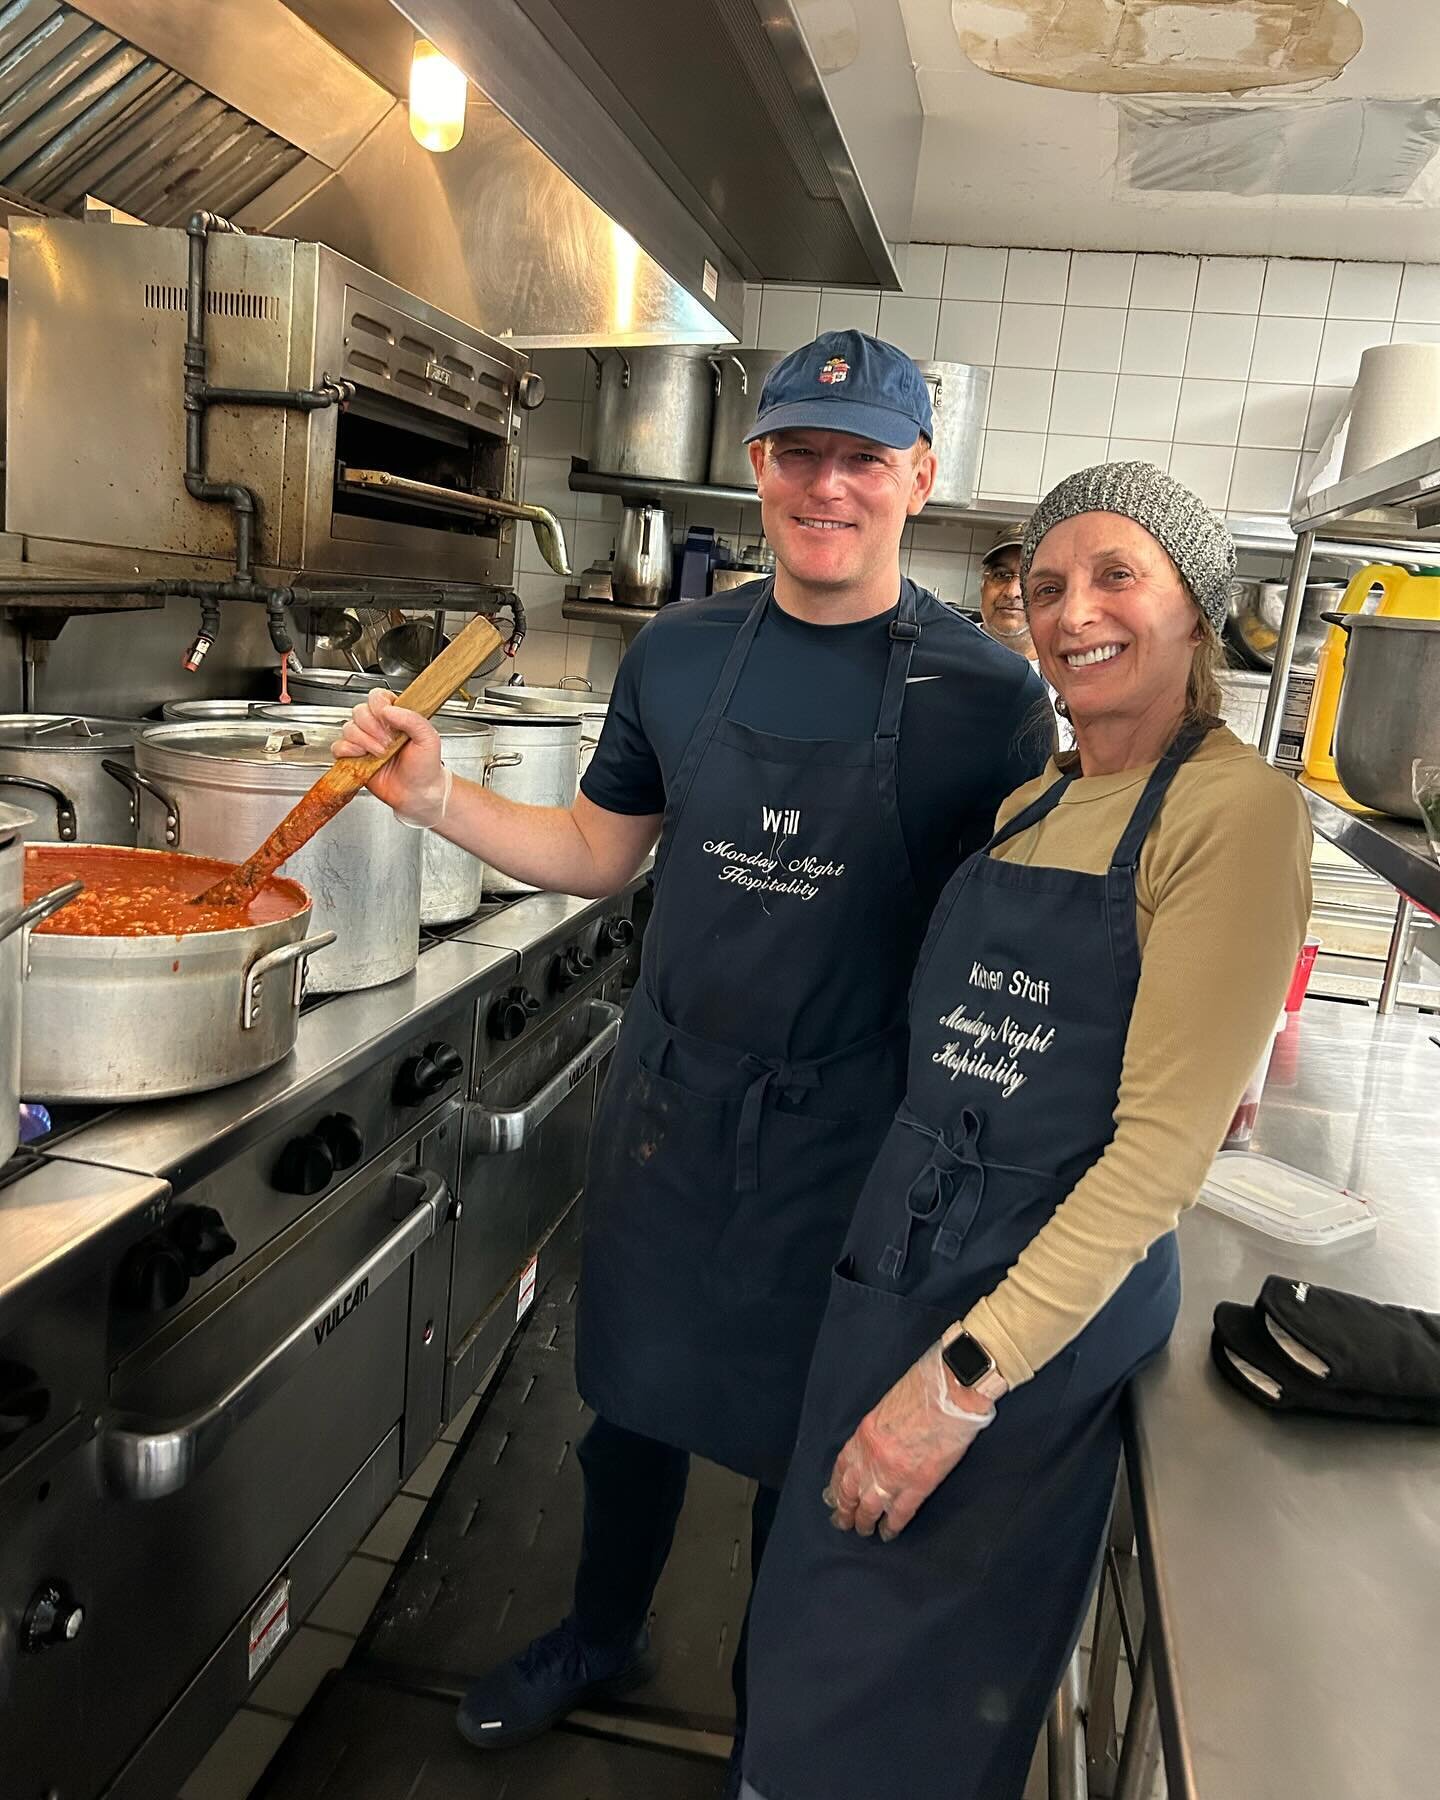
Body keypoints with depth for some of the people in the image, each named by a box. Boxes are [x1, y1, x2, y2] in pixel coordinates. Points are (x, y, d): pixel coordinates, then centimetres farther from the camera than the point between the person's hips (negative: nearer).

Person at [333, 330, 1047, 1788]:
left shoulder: (985, 692, -12)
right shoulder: (680, 654, -2)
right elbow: (600, 854, 8)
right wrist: (434, 797, -5)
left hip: (843, 1137, -3)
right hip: (667, 1105, 3)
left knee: (803, 1446, 17)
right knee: (630, 1400, 22)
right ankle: (603, 1639, 53)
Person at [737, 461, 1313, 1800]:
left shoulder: (1234, 807, -16)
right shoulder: (1032, 798, 7)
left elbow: (1167, 1142, -20)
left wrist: (965, 1376, -21)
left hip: (1053, 1294, -6)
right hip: (893, 1251, 7)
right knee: (817, 1630, 26)